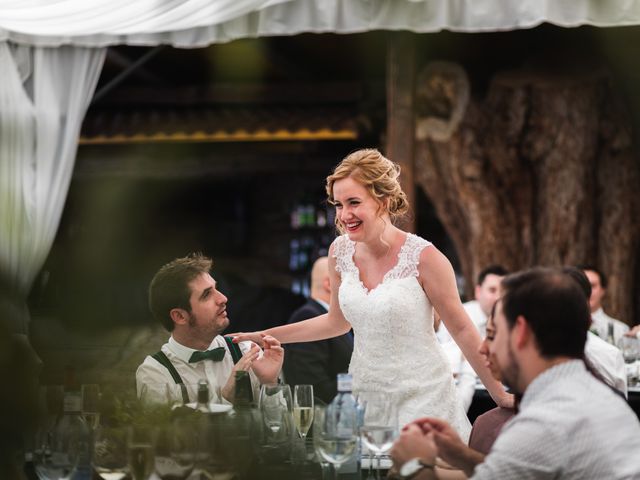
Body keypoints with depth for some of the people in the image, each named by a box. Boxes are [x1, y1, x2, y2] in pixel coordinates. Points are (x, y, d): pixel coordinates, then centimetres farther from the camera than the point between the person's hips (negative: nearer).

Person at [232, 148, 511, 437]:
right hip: (364, 392, 4)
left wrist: (500, 395, -5)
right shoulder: (340, 252, -1)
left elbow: (462, 329, -6)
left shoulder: (423, 257, -15)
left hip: (422, 398, -4)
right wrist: (267, 336, 11)